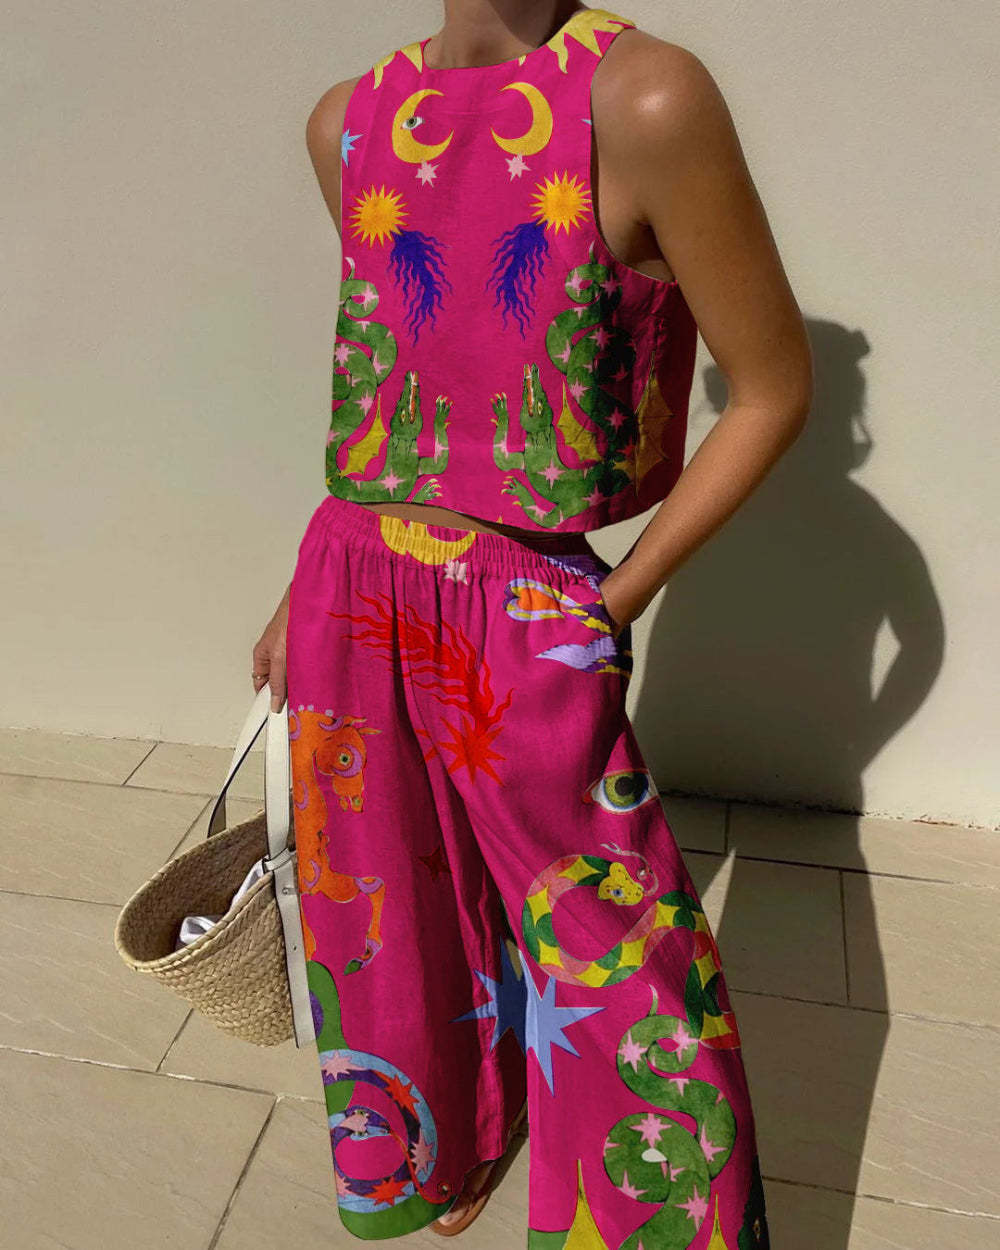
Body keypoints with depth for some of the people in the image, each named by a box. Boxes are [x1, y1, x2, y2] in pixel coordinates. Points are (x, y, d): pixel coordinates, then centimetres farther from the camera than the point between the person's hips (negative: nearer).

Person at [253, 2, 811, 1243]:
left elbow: (775, 389, -7)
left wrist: (621, 604, -6)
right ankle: (455, 1140, 54)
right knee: (398, 914, 22)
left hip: (529, 622, -4)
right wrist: (315, 590, 14)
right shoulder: (347, 123, 4)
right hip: (350, 597, 5)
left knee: (620, 964, 8)